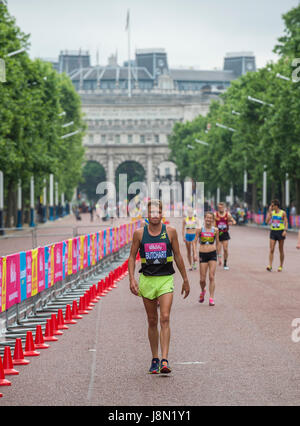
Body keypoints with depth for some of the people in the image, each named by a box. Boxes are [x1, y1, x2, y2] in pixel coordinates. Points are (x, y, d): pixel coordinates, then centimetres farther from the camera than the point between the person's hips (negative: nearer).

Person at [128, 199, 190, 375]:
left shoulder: (170, 231, 1)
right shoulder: (139, 233, 1)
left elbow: (177, 256, 9)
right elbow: (132, 257, 7)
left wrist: (185, 280, 12)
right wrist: (132, 279, -5)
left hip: (166, 279, -1)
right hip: (147, 279, 1)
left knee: (165, 318, -15)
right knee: (152, 322, 8)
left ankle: (165, 360, -19)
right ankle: (155, 359, 19)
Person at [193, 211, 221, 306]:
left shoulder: (215, 230, 4)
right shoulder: (200, 230, 0)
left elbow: (217, 243, 14)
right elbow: (195, 242, 4)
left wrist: (219, 256, 15)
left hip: (212, 254, 0)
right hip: (203, 255, 0)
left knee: (211, 277, -8)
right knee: (202, 279, 3)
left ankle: (211, 298, -4)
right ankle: (203, 291, 34)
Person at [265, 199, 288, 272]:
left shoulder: (283, 213, -2)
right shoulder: (271, 213, 7)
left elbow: (286, 222, -4)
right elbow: (267, 221, -2)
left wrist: (285, 230, -19)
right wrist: (269, 211, -3)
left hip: (281, 232, -3)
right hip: (273, 232, 3)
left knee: (281, 250, 6)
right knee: (271, 250, -8)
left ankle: (281, 266, 15)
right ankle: (270, 266, -14)